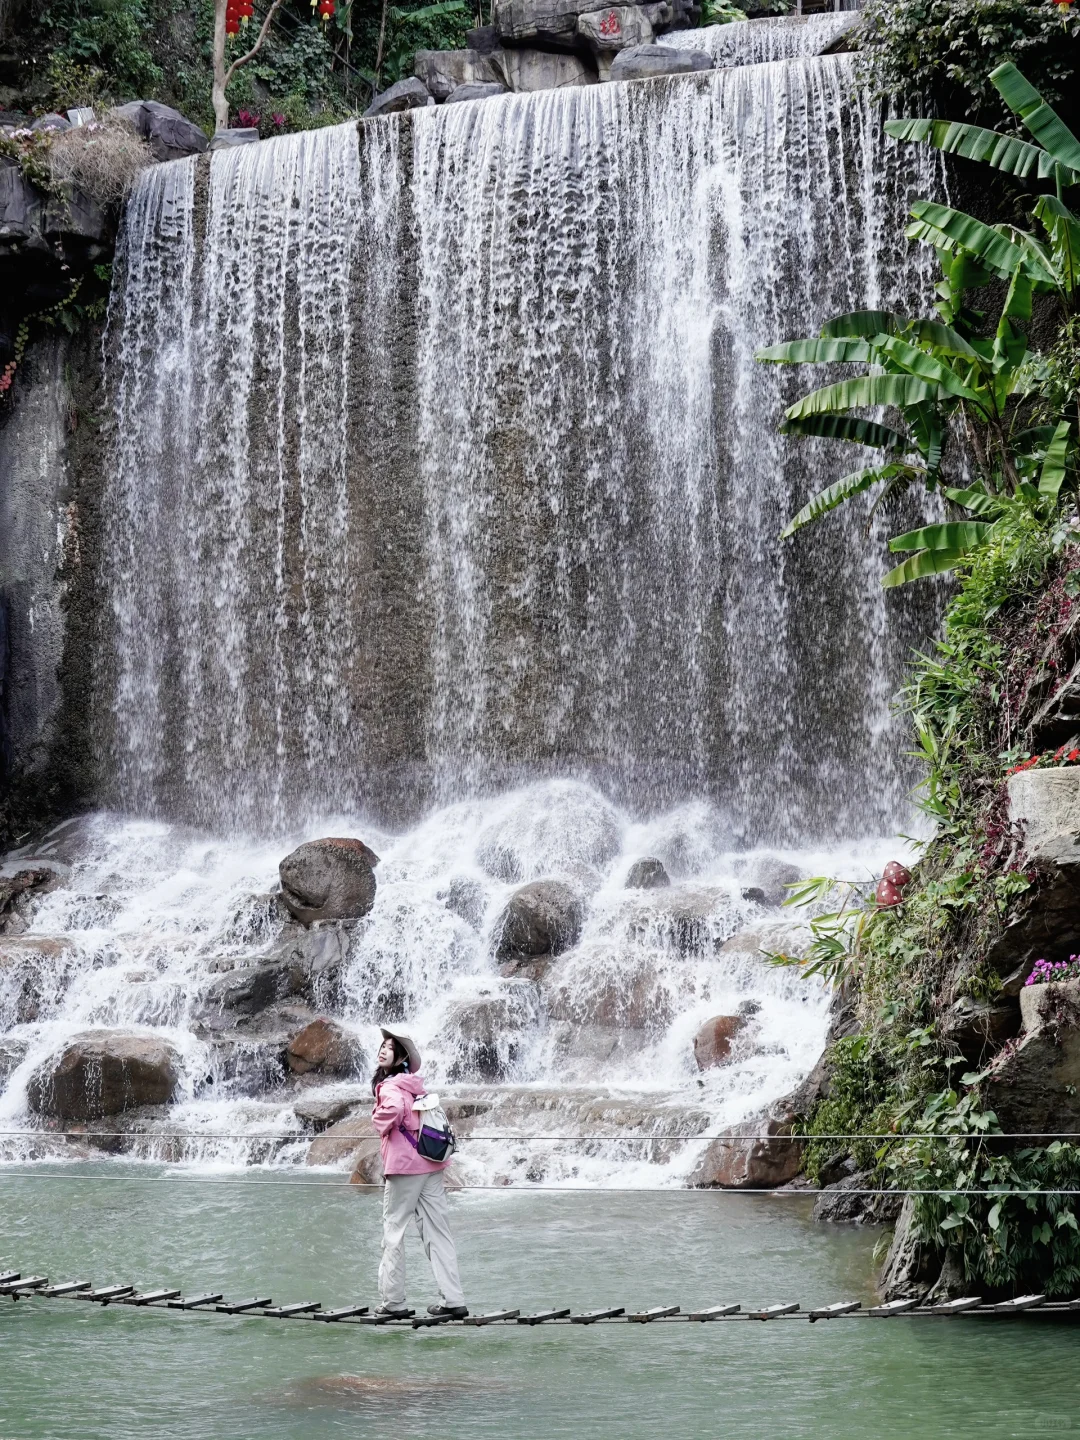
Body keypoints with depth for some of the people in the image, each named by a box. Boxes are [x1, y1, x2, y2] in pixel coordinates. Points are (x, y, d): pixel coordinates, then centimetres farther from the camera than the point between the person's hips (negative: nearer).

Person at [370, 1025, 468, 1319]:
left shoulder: (390, 1086, -10)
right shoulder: (416, 1084, 16)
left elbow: (394, 1108, -33)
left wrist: (380, 1122, -11)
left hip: (403, 1167, -7)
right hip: (432, 1166, 7)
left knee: (393, 1233, 3)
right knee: (438, 1233, 6)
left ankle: (393, 1301, 6)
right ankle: (453, 1299, 4)